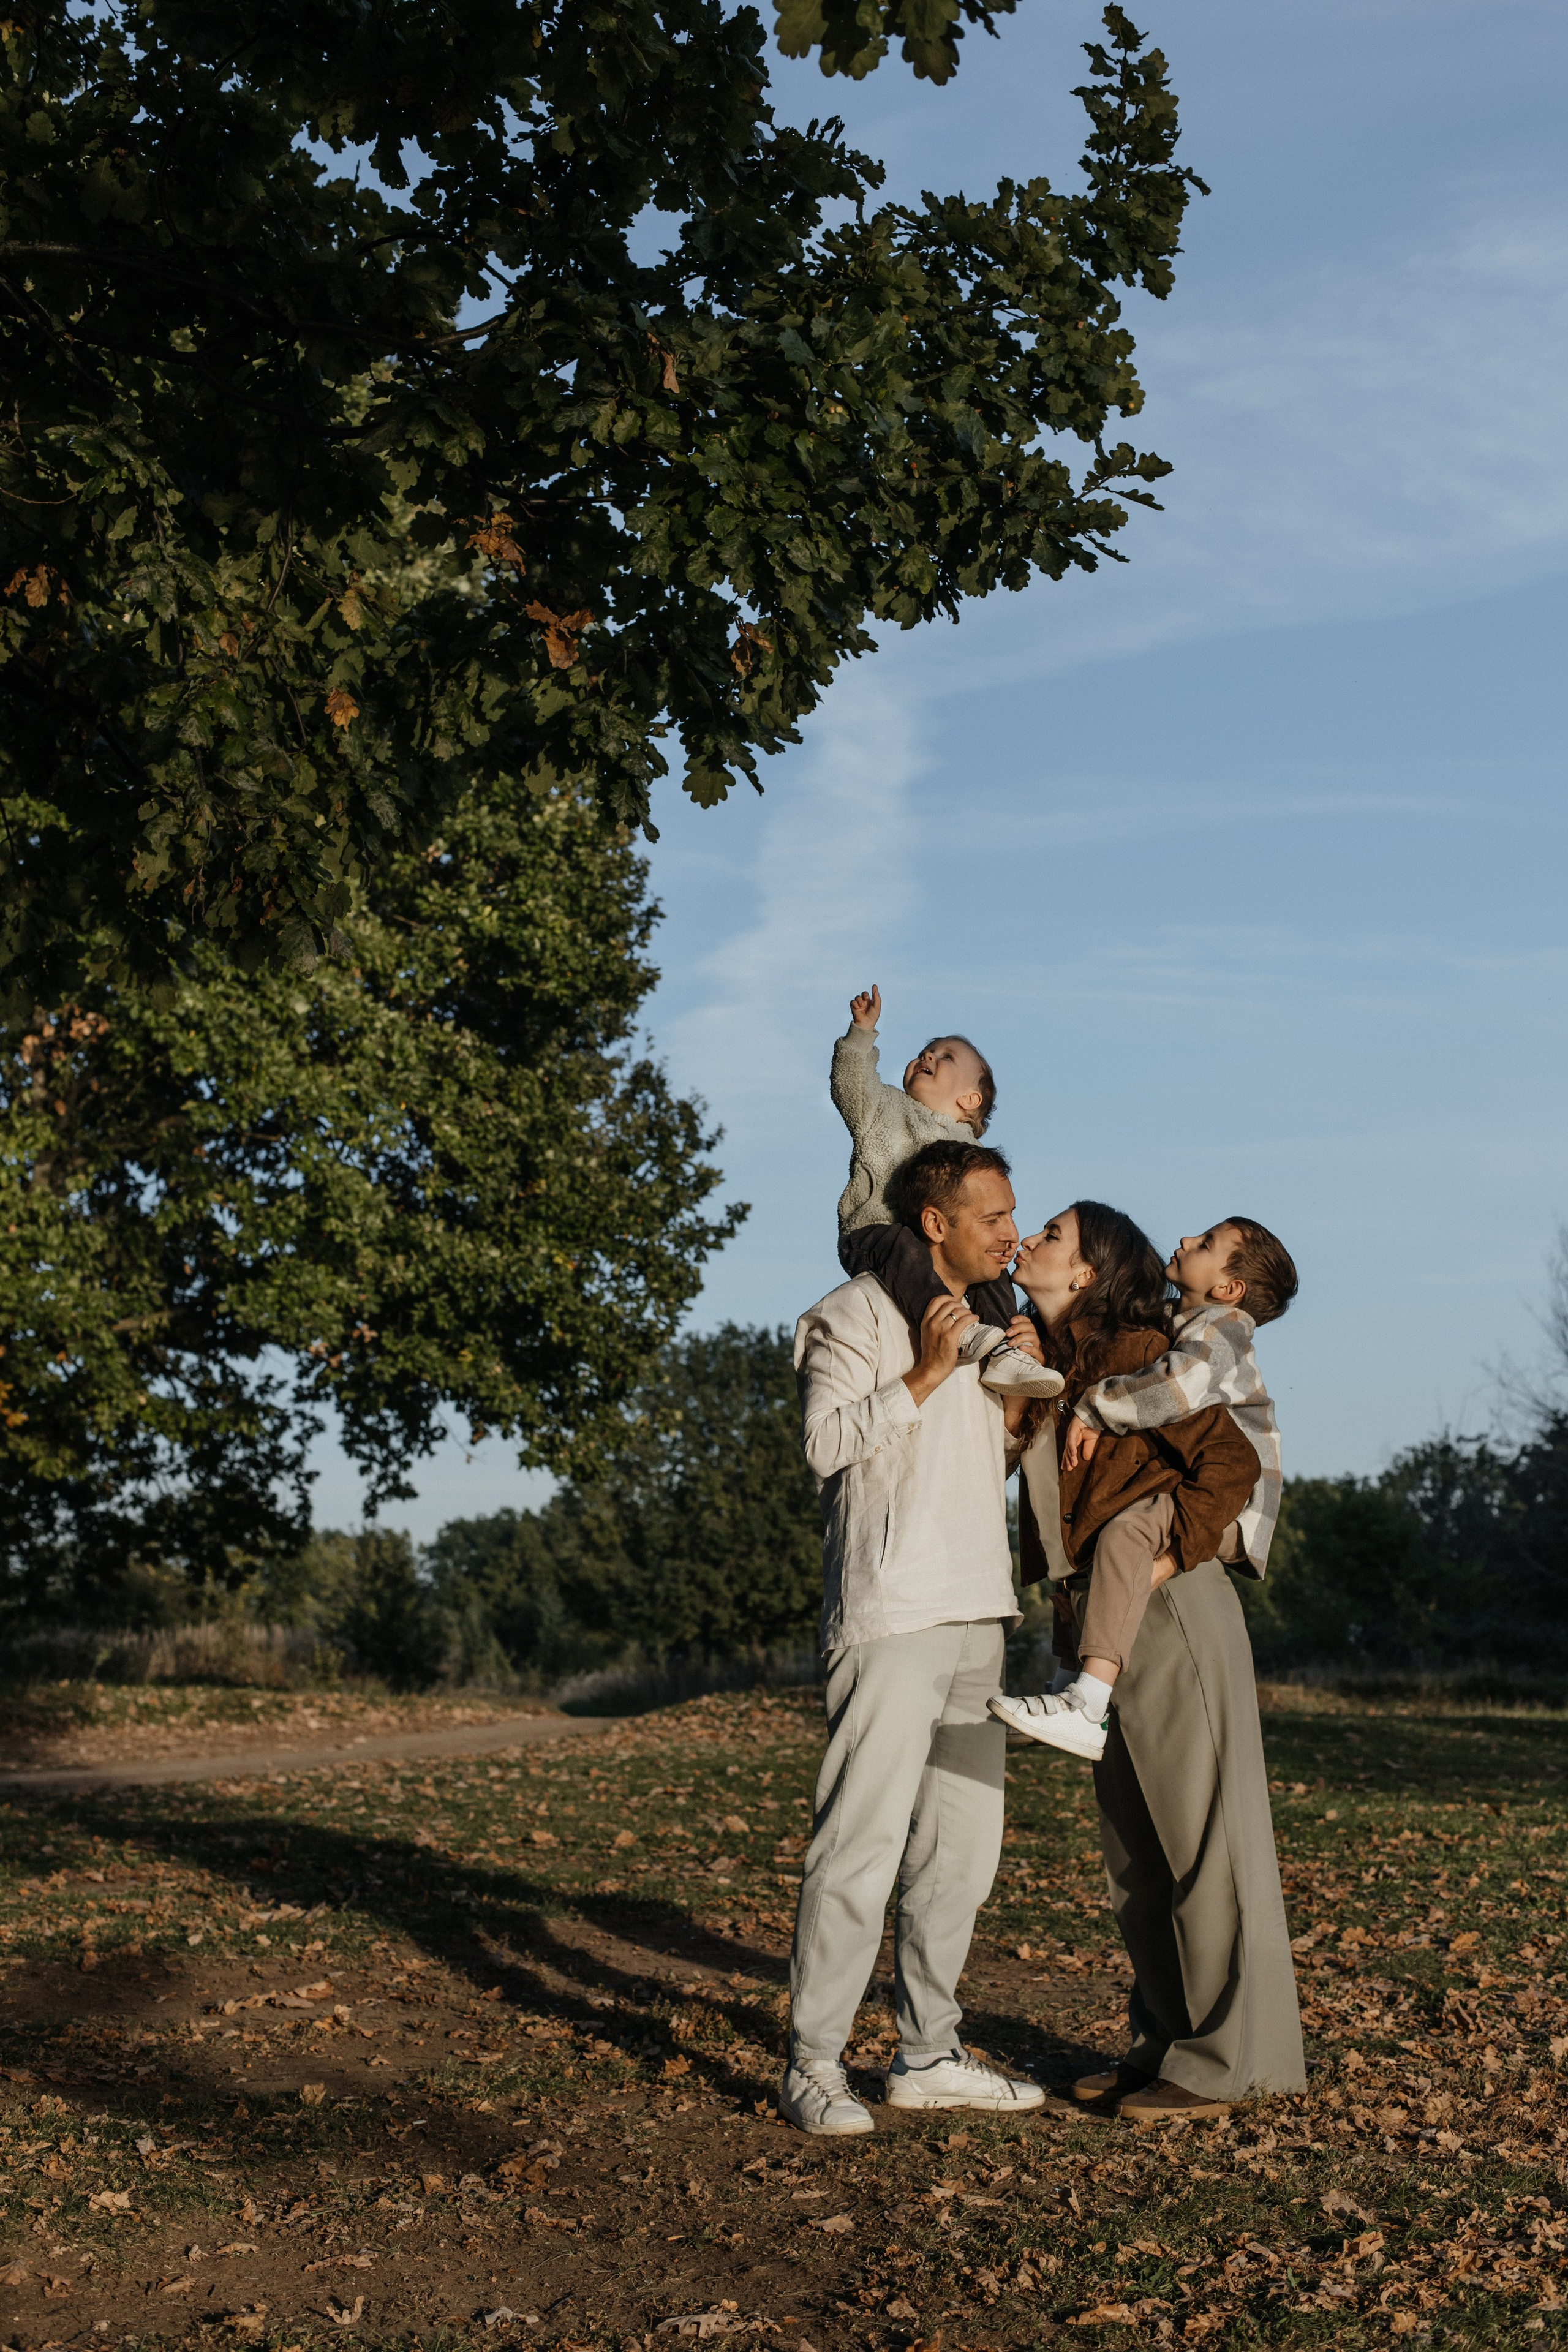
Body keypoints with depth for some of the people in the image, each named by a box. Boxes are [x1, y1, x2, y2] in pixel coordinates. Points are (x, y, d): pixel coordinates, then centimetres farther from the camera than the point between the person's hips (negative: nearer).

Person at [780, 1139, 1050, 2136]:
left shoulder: (984, 1321, 21)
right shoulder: (858, 1312, -3)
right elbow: (829, 1439, -13)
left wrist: (1021, 1390, 7)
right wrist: (925, 1373, -18)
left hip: (977, 1613, 8)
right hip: (890, 1613, -8)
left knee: (962, 1845, 10)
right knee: (864, 1841, -11)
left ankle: (929, 2053, 19)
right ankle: (814, 2063, -6)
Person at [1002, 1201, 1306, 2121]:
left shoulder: (1137, 1353, -12)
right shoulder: (1052, 1365, 12)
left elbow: (1232, 1458, -17)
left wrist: (1168, 1560, -19)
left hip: (1170, 1618, -9)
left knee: (1203, 1837, -2)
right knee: (1135, 1847, 14)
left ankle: (1230, 2061, 5)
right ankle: (1169, 2039, 24)